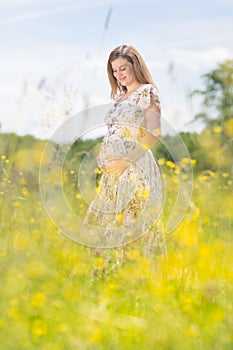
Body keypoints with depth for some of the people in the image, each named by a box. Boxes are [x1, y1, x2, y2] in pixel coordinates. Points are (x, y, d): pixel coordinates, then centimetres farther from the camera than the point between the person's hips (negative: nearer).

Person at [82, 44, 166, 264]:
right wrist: (102, 155, 7)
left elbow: (154, 133, -12)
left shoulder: (147, 92, -3)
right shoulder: (119, 97, 20)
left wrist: (126, 160, -17)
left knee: (132, 225, -8)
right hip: (113, 171, 8)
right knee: (104, 223, 7)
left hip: (135, 169, -8)